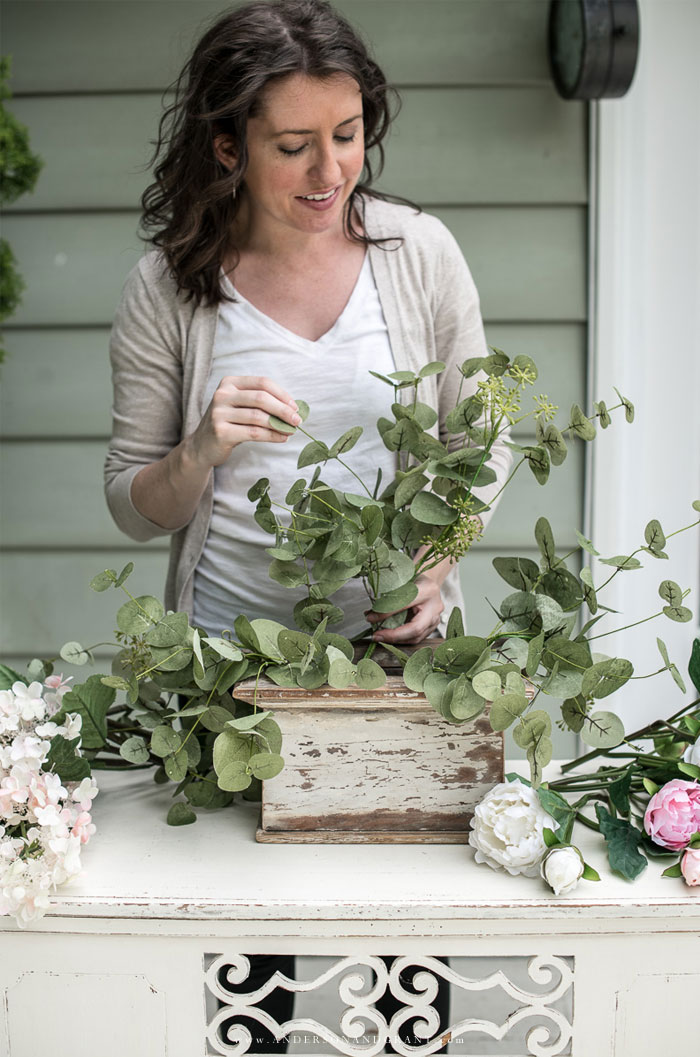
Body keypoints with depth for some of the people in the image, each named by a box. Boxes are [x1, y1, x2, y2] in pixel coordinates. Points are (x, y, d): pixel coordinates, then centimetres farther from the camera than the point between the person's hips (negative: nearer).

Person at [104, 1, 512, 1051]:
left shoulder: (421, 251, -4)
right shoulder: (166, 290, -6)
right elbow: (132, 507, -1)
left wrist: (436, 560, -13)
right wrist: (201, 454, -22)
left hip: (396, 636, 1)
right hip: (232, 642, 0)